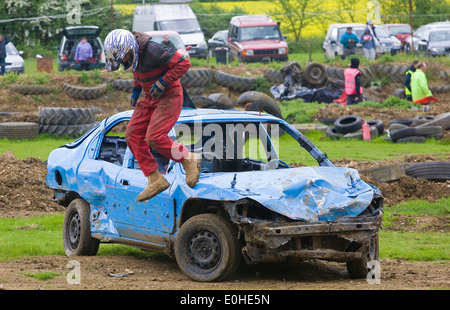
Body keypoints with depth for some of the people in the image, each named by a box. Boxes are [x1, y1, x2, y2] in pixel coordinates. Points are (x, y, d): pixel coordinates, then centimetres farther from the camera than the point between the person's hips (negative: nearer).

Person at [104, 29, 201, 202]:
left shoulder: (153, 51, -28)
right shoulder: (130, 54, -1)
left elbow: (183, 64, -24)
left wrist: (162, 83, -24)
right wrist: (136, 91, 10)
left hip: (169, 96, -9)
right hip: (151, 97, 9)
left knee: (155, 138, -22)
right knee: (132, 136, -2)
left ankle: (189, 160, 0)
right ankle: (155, 180, 0)